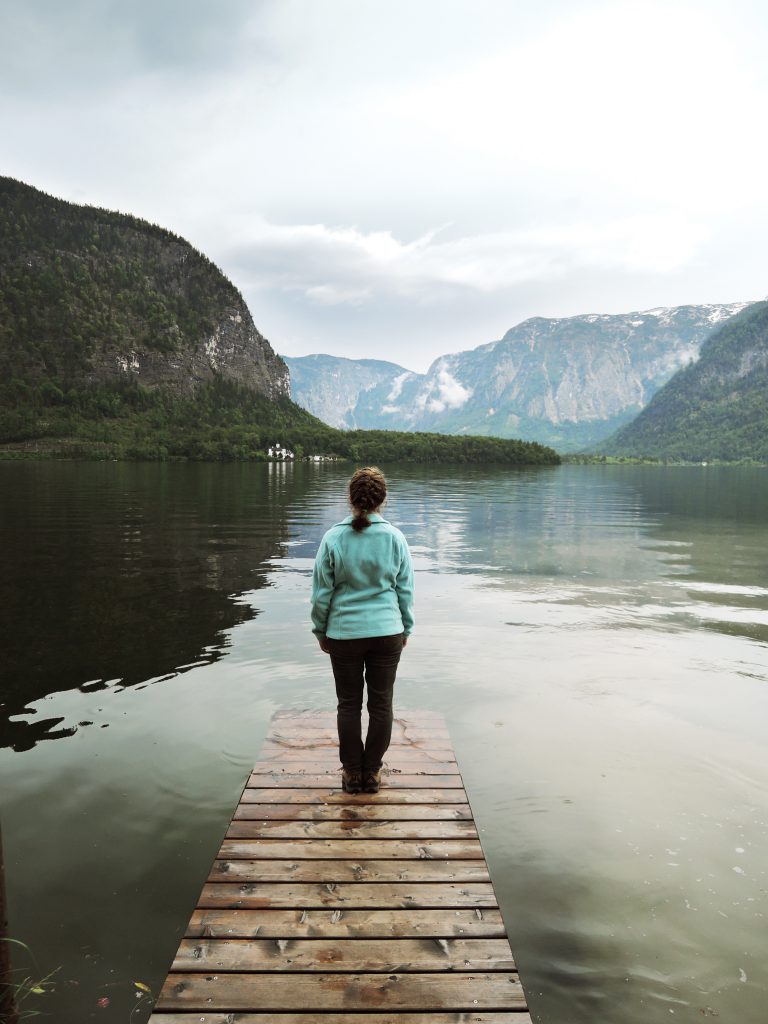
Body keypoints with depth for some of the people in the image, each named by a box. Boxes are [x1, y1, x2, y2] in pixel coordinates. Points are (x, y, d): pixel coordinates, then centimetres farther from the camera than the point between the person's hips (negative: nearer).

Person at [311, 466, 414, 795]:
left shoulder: (333, 538, -9)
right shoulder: (395, 538, -6)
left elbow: (322, 592, -3)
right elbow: (405, 590, 1)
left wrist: (321, 631, 9)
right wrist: (405, 629, 14)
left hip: (344, 633, 0)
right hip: (387, 632, 1)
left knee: (348, 704, 12)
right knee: (381, 704, 11)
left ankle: (352, 772, 22)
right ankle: (373, 772, 21)